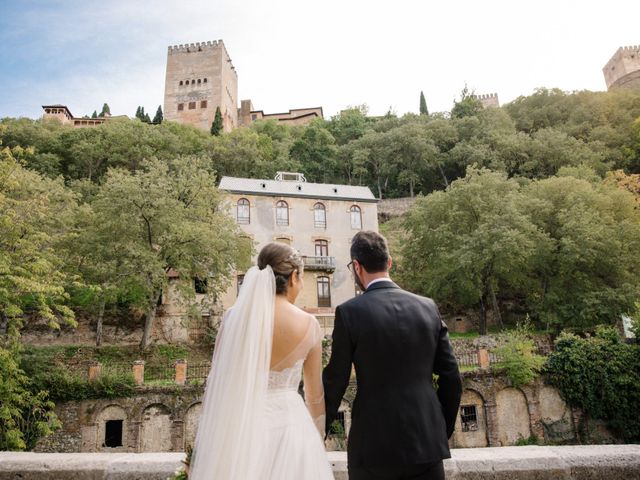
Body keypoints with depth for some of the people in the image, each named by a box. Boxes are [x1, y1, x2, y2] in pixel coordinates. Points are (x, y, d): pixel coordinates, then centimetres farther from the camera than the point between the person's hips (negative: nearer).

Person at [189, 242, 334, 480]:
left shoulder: (234, 317, -7)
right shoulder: (309, 324, -7)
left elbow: (216, 383, -3)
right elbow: (315, 394, 1)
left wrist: (207, 438, 9)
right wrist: (317, 438, 17)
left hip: (239, 425, 1)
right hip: (289, 423, -1)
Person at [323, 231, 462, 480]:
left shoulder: (349, 312, -11)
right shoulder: (428, 307, 0)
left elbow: (335, 381, -7)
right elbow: (451, 378, 4)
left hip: (375, 444, -3)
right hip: (427, 442, 3)